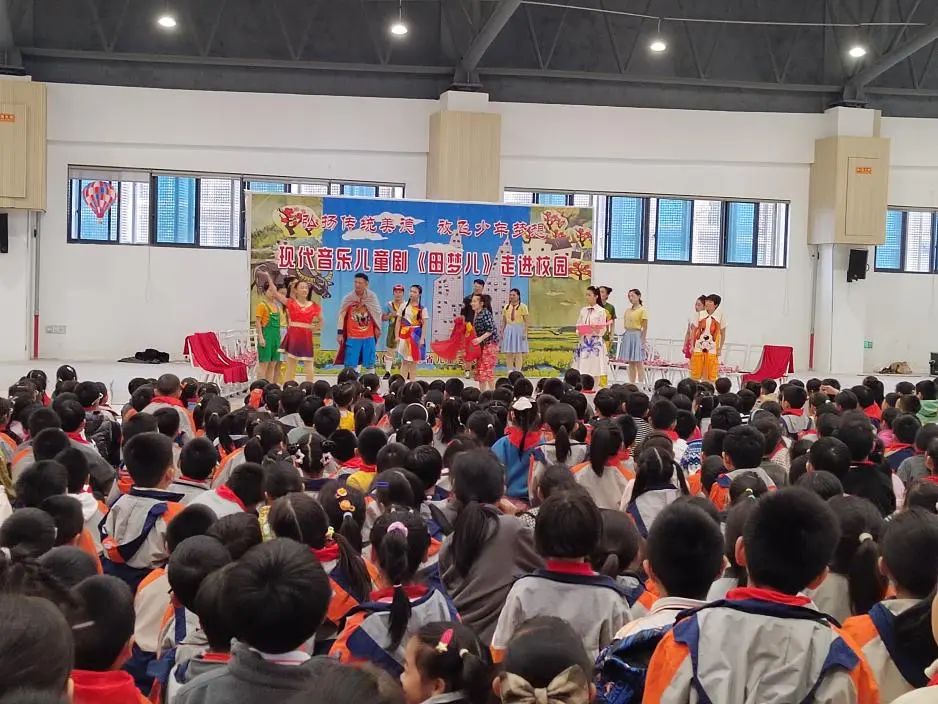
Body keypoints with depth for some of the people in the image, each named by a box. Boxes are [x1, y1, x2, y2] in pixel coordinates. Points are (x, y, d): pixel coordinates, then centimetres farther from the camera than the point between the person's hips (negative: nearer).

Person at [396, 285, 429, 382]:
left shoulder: (422, 308, 0)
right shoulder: (403, 306, 5)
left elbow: (424, 324, -3)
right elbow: (398, 321, 5)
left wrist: (422, 338, -11)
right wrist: (397, 335, -2)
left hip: (416, 335, -1)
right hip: (404, 334, 1)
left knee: (414, 359, 4)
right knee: (405, 359, 0)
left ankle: (412, 381, 11)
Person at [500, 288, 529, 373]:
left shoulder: (522, 306, -6)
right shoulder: (506, 307, 9)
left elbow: (526, 321, -8)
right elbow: (504, 321, 13)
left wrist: (525, 333, -13)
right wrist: (502, 331, 9)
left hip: (519, 330, -4)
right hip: (508, 330, 4)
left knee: (519, 352, -2)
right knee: (508, 353, 5)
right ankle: (510, 371, 13)